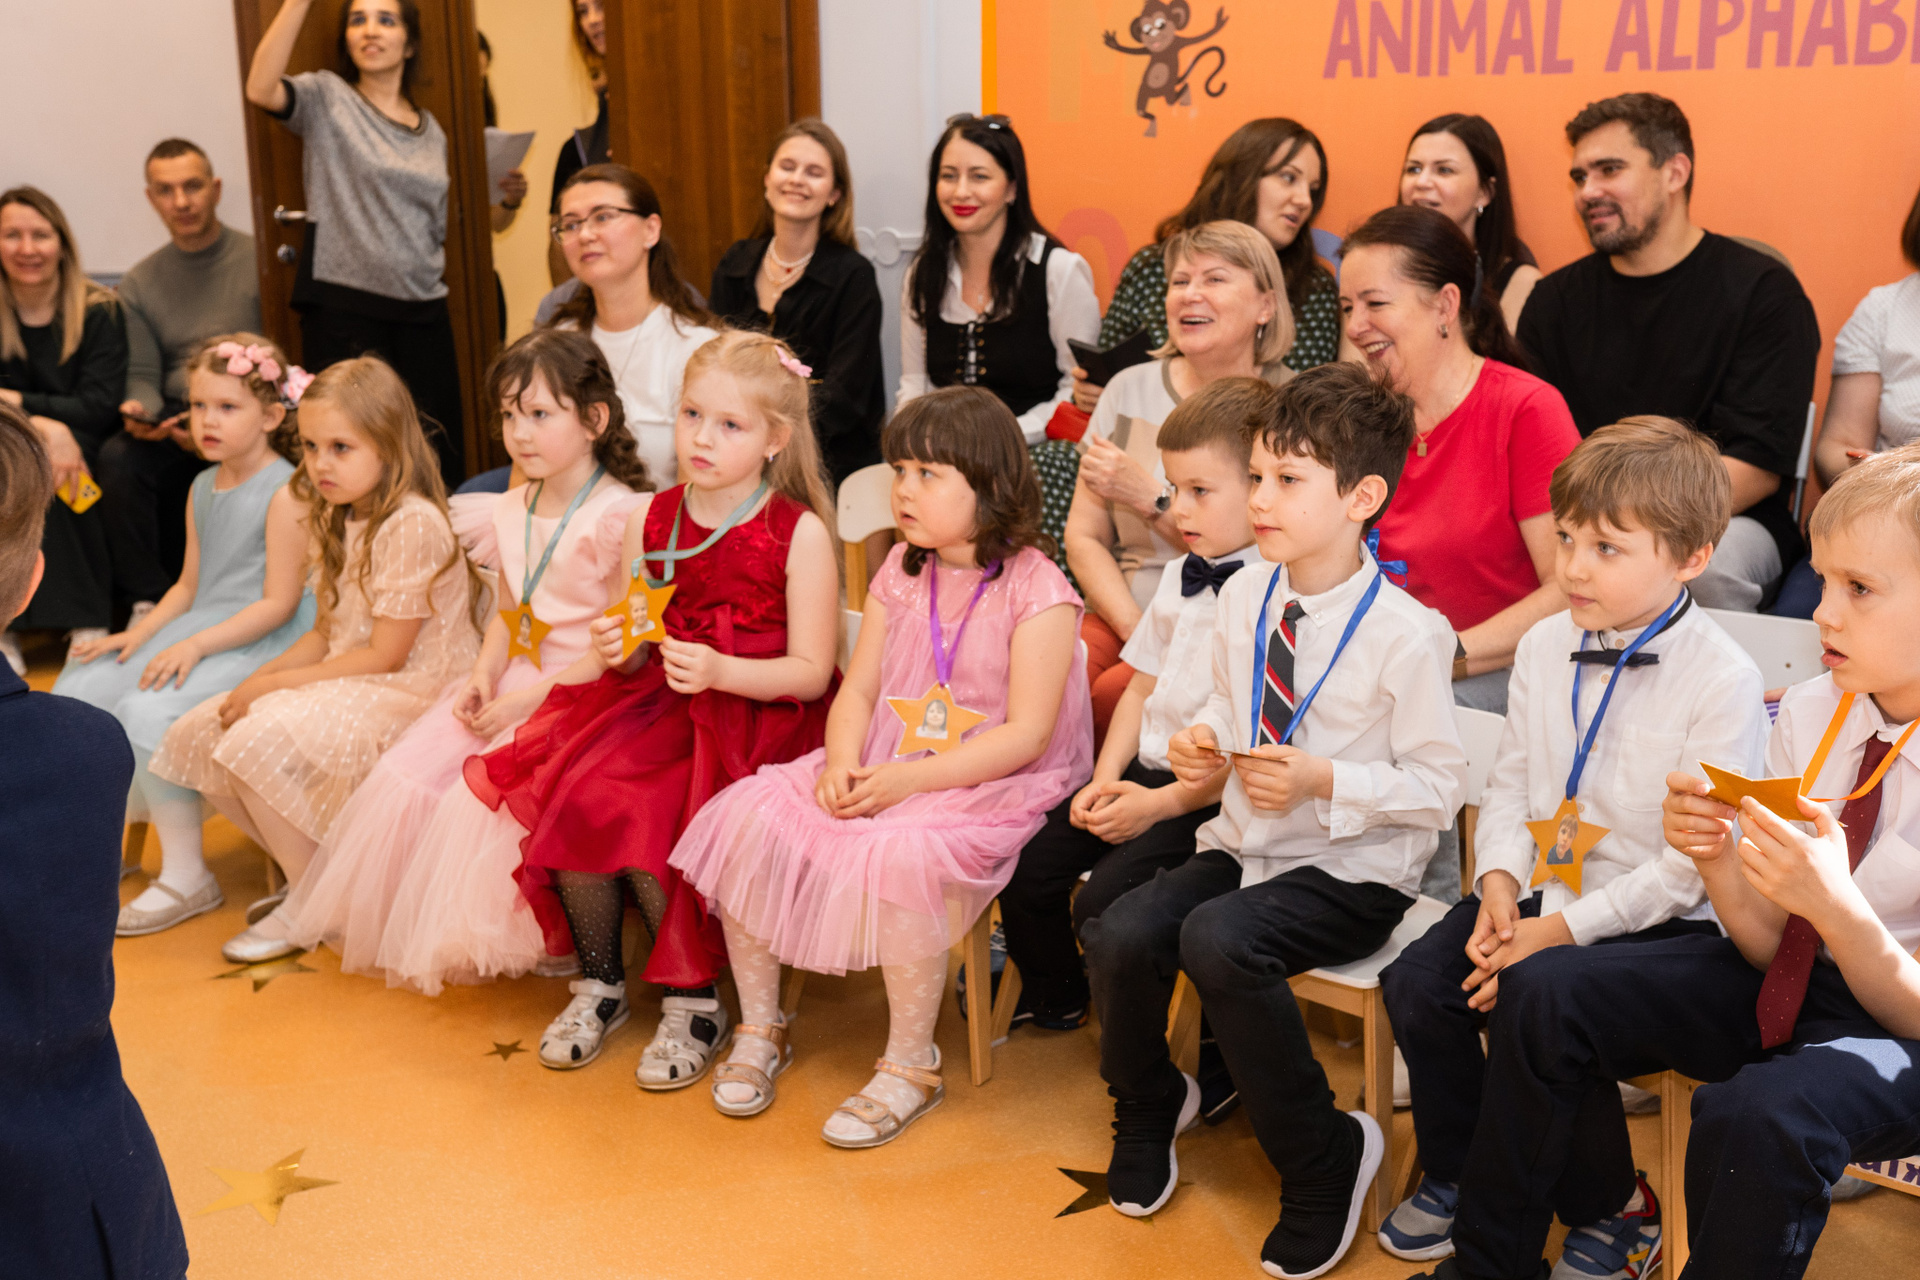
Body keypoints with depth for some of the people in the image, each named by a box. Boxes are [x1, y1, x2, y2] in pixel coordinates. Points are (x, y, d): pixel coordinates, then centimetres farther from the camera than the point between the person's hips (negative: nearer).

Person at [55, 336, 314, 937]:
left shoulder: (286, 493, -13)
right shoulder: (203, 489, 14)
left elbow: (279, 602, -18)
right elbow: (189, 585, 18)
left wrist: (196, 645, -24)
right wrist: (138, 633, 1)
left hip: (263, 643, -9)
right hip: (198, 632, 9)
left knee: (149, 711, -28)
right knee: (78, 689, -5)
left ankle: (186, 876, -15)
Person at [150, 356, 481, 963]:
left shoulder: (414, 525, -19)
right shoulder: (337, 521, 11)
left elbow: (384, 656, -19)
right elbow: (326, 633, 13)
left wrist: (275, 684, -15)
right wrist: (260, 678, -4)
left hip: (410, 694, -10)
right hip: (343, 683, 10)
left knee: (256, 744, -27)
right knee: (198, 734, 0)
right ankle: (308, 868, 10)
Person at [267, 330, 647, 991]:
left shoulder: (619, 517, -15)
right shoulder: (511, 510, 10)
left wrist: (530, 699, -20)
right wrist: (484, 674, -2)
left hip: (579, 693, -8)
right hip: (513, 681, 8)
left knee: (483, 793, -23)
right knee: (405, 779, -3)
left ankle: (472, 939, -2)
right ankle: (399, 925, 14)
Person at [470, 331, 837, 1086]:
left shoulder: (799, 533, -8)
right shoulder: (649, 522, 7)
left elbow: (811, 672, -10)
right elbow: (635, 659, 13)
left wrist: (717, 671, -24)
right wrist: (618, 651, -11)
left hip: (759, 717, -5)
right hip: (659, 709, 5)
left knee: (646, 827, -25)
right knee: (571, 799, -19)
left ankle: (694, 1003, -1)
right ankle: (600, 983, 6)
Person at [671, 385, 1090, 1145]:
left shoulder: (1036, 591, -11)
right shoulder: (900, 574, 10)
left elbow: (1026, 734, -17)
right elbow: (857, 689, 10)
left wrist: (907, 779, -22)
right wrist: (842, 764, -12)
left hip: (986, 787, -6)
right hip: (880, 770, 7)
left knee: (900, 856, -36)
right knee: (747, 819, -13)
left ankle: (910, 1066, -14)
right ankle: (760, 1027, 5)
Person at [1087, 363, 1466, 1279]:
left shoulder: (1404, 632, -15)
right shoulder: (1243, 598, 3)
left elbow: (1438, 786, -11)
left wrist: (1322, 781, -22)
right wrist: (1205, 742, -2)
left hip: (1350, 872, -6)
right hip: (1244, 846, 6)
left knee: (1218, 940, -32)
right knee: (1119, 935, -19)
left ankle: (1324, 1159, -8)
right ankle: (1148, 1107, 16)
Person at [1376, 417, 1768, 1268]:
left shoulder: (1723, 680, -15)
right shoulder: (1545, 645, 5)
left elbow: (1694, 860, -16)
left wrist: (1562, 930, -19)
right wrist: (1499, 882, -7)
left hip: (1658, 920, -6)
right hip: (1541, 888, 6)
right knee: (1417, 983, -11)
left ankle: (1604, 1219, 3)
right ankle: (1454, 1173, 16)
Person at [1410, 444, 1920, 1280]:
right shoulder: (1810, 713, -3)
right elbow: (1771, 947, 0)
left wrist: (1834, 904, -33)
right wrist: (1718, 858, -19)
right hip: (1789, 983, 7)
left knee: (1759, 1115, -36)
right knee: (1543, 993, -5)